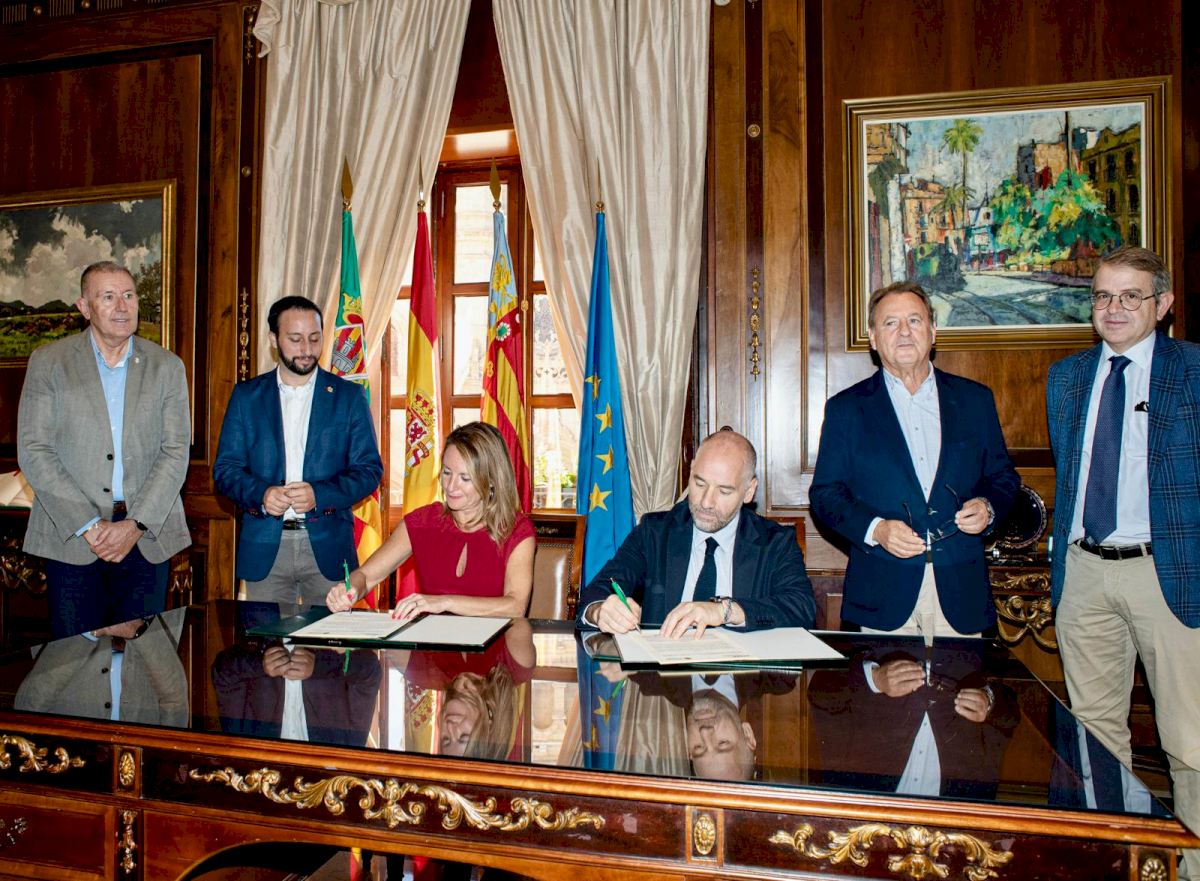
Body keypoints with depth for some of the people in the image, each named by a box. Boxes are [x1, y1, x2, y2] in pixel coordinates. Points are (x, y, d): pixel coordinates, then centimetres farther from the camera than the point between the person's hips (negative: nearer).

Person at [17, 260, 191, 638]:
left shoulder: (168, 366, 5)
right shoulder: (48, 362, 3)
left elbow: (176, 452, 0)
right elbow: (33, 452, -2)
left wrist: (135, 525, -11)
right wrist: (89, 526, -11)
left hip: (146, 538, 1)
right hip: (71, 537, 0)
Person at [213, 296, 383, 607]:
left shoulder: (349, 396, 4)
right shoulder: (246, 395, 9)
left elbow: (370, 468, 1)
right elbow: (225, 468, 6)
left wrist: (319, 495, -14)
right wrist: (261, 495, -14)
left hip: (328, 546, -1)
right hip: (264, 547, 1)